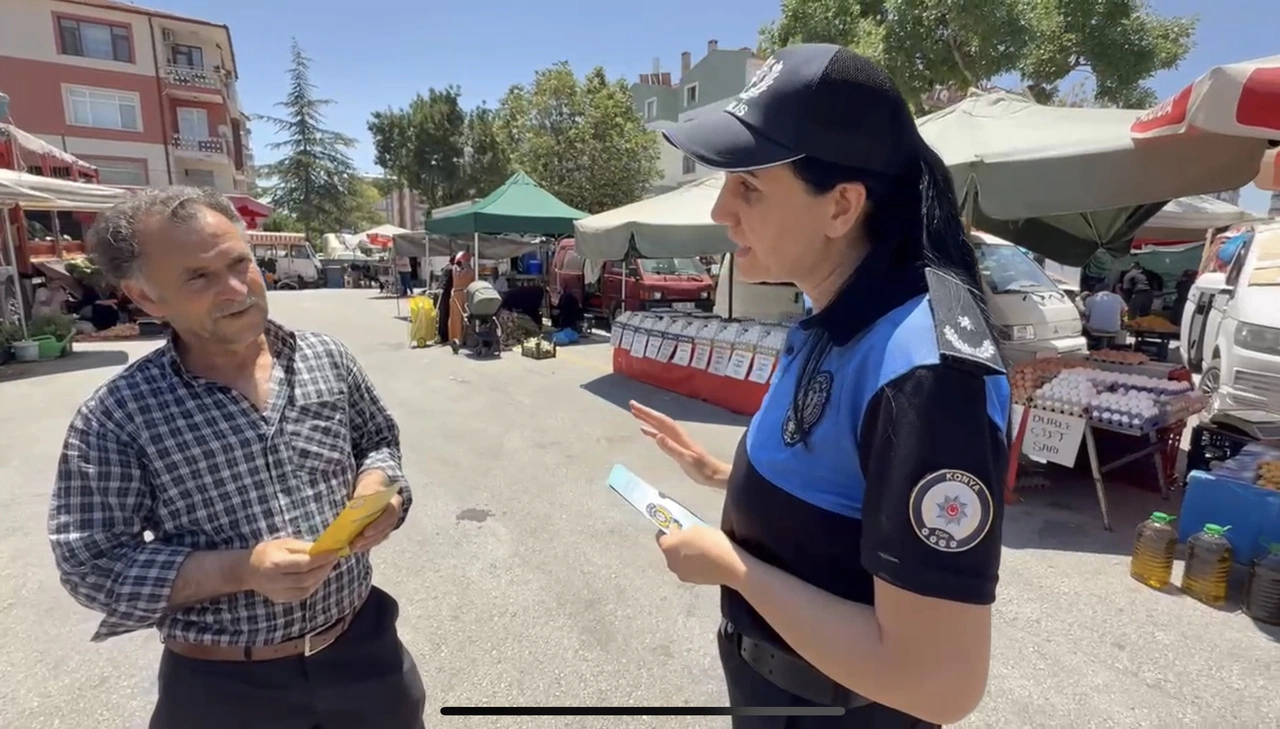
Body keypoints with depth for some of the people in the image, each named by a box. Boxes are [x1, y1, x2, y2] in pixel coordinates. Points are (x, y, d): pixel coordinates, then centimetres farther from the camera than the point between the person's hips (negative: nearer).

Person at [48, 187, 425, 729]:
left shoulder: (326, 357, -5)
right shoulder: (117, 417, -13)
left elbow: (379, 440, 8)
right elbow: (91, 565, -10)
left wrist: (375, 489, -14)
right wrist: (240, 570, -24)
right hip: (223, 685, -2)